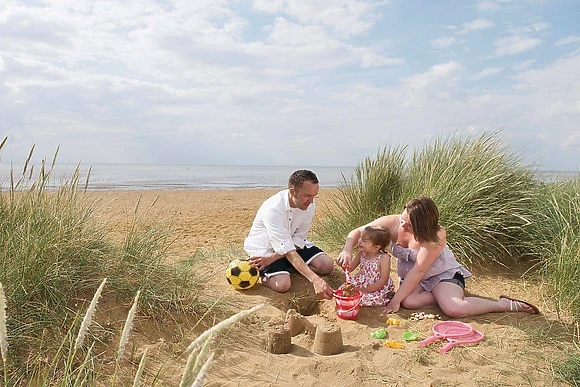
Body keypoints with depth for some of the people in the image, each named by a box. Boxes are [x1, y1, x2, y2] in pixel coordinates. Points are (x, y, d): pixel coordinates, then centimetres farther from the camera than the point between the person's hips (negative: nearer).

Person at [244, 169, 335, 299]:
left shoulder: (309, 205, -16)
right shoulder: (272, 209, -34)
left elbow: (298, 239, -11)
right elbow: (287, 250, -40)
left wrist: (273, 258, -27)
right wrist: (315, 279, -49)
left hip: (293, 244, 6)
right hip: (264, 248, -6)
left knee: (327, 265, -10)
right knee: (282, 284, -30)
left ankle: (289, 266, 9)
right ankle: (260, 271, 2)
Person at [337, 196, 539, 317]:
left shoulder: (436, 236, -28)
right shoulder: (392, 223, -18)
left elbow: (418, 271, -29)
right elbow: (356, 232, -14)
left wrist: (396, 299, -31)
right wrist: (347, 250, -35)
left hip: (442, 273, -4)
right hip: (411, 276, 4)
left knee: (454, 309, -32)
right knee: (409, 301, -32)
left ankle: (506, 304, -8)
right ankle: (453, 295, -9)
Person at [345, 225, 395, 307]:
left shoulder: (384, 258, -19)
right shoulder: (361, 254, -2)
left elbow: (383, 281, -20)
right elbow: (349, 268, 5)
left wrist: (366, 290, -23)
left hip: (378, 289, -5)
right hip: (361, 284, 6)